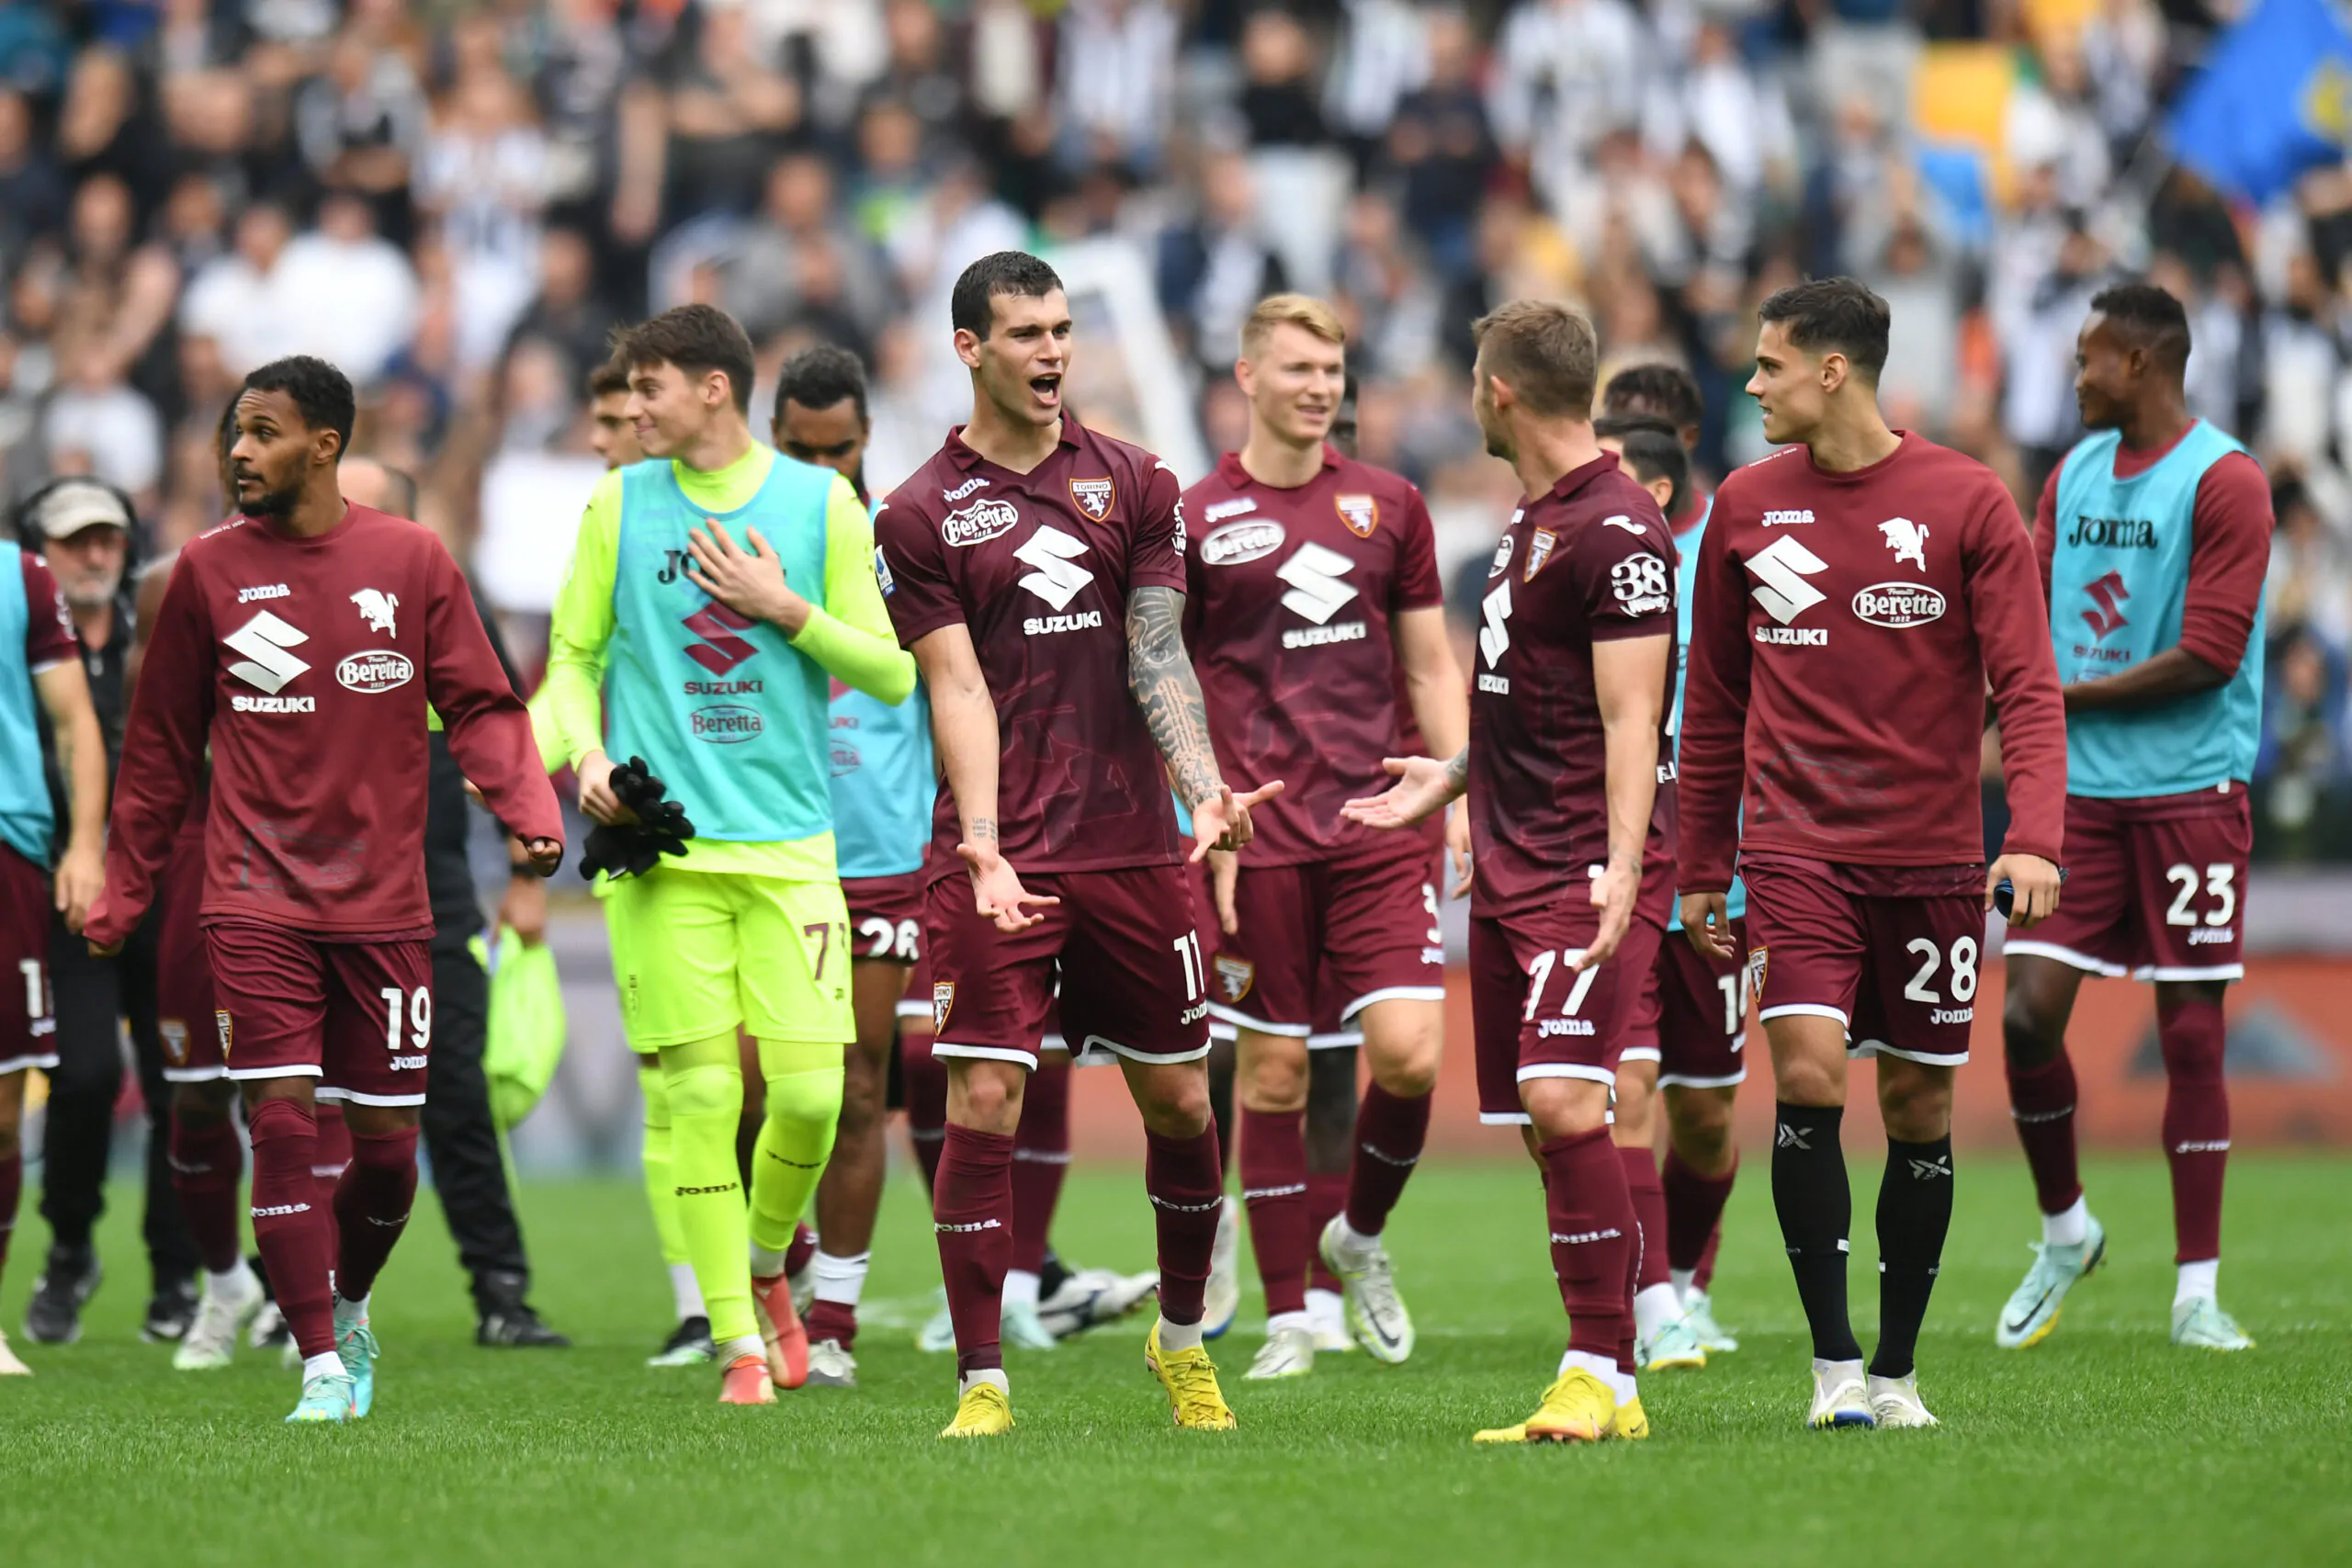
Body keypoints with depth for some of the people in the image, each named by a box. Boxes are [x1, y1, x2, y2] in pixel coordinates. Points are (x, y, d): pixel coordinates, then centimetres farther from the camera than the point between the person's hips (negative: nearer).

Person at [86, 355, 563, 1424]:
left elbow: (479, 707, 4)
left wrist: (529, 810, -14)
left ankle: (349, 1306, 32)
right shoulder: (208, 572, 4)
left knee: (387, 1141, 3)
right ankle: (322, 1369, -6)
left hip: (382, 900, 1)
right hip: (257, 902, -1)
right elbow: (161, 746, 11)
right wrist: (121, 893, 13)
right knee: (282, 1124, -12)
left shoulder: (411, 561, 2)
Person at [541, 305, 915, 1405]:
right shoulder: (620, 504, 8)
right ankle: (739, 1342, 1)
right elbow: (574, 654, 15)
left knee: (809, 1094, -7)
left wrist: (786, 610, -7)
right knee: (701, 1094, -6)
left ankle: (765, 1263, 22)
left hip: (789, 845, 0)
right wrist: (587, 750, -3)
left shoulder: (822, 504, 5)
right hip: (664, 846, 0)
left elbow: (890, 673, 5)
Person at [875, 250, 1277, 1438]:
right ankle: (980, 1381, -4)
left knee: (1178, 1099, 8)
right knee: (983, 1103, -10)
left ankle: (1182, 1339, 29)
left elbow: (1157, 654, 2)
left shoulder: (1134, 484, 8)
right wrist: (983, 852, -18)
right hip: (999, 859, -3)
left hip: (1133, 849, 3)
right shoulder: (922, 515, 1)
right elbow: (959, 689, -6)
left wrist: (1204, 789, -15)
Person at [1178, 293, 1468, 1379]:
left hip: (1379, 827, 2)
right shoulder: (1196, 519, 0)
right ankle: (1287, 1318, 11)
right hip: (1258, 840, -2)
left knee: (1409, 1051, -11)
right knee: (1273, 1071, 1)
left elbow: (1430, 670, 15)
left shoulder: (1388, 506, 10)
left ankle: (1361, 1236, 17)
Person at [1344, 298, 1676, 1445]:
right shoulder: (1530, 520, 17)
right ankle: (1609, 1387, 9)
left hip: (1589, 871, -9)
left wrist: (1621, 866, -25)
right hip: (1509, 867, 9)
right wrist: (1449, 780, 39)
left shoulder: (1615, 530, -12)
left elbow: (1631, 715, -17)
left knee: (1562, 1101, -20)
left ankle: (1598, 1375, -18)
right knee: (1543, 1124, 6)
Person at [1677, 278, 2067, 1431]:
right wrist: (1701, 868, 14)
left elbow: (2026, 685, -6)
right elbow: (1716, 703, 14)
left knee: (1918, 1107, 5)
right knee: (1808, 1073, -16)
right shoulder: (1747, 506, 6)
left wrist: (2033, 837, -20)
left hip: (1932, 858, -1)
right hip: (1797, 849, 1)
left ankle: (1895, 1370, 18)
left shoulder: (1965, 503, -3)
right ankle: (1832, 1361, -9)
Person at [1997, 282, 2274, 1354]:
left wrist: (2078, 694, -8)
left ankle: (2197, 1290, 5)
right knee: (2028, 1012, -4)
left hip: (2191, 792, -5)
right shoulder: (2073, 475, 13)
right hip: (2080, 788, 5)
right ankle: (2064, 1233, 18)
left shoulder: (2222, 482, -8)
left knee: (2191, 1032, -1)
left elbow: (2209, 654, -13)